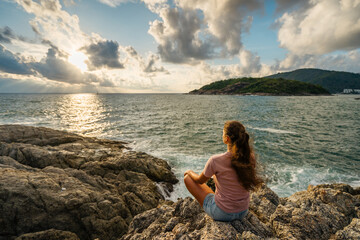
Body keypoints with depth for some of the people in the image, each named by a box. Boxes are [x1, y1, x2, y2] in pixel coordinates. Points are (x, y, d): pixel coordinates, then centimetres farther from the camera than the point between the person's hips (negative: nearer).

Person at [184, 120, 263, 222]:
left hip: (222, 213, -5)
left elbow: (200, 180, -9)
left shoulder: (215, 160, -29)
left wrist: (190, 172, 14)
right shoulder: (250, 158, -14)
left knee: (187, 177, 11)